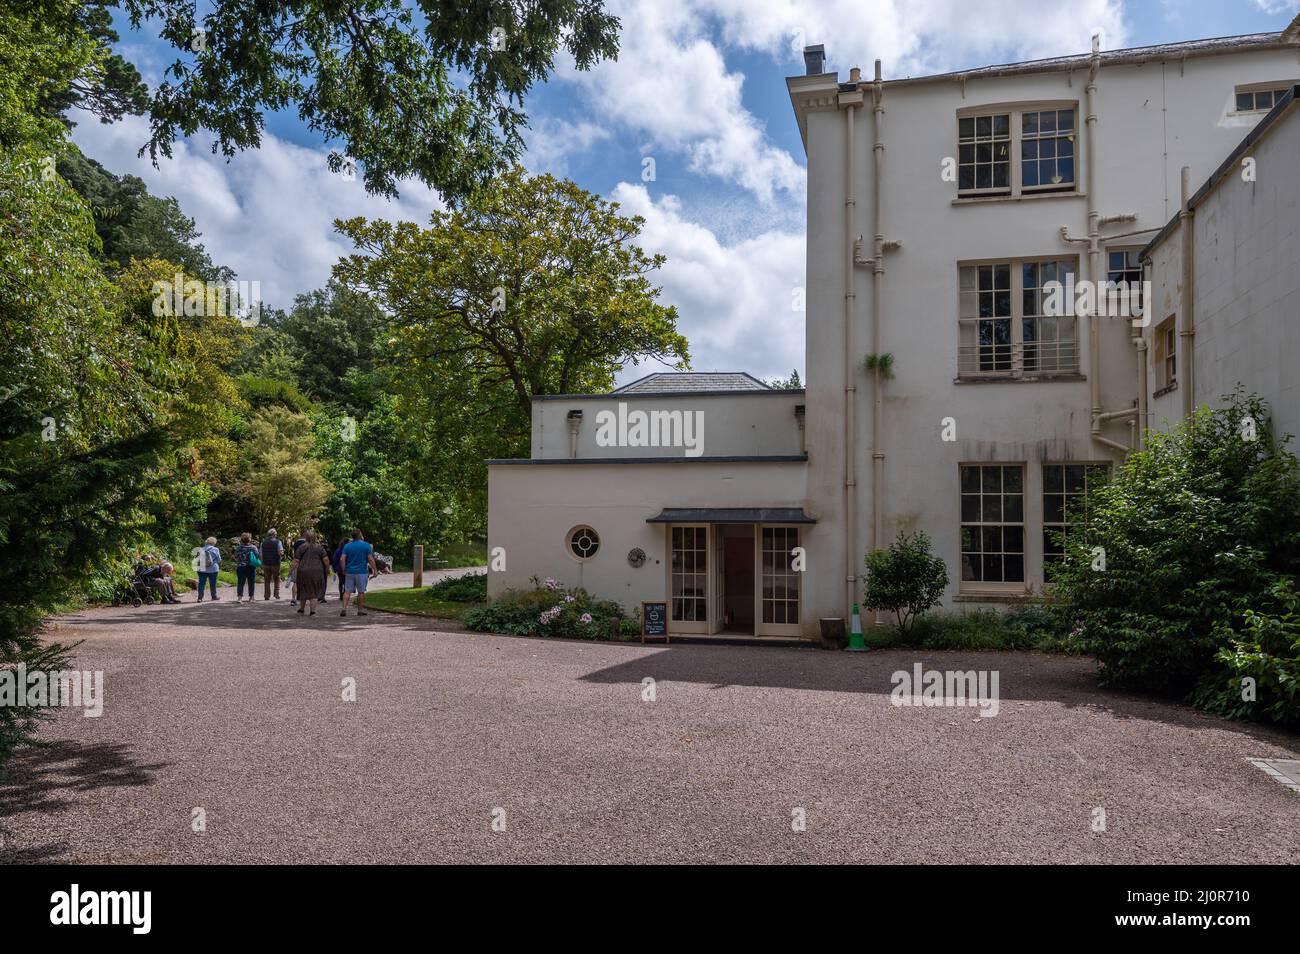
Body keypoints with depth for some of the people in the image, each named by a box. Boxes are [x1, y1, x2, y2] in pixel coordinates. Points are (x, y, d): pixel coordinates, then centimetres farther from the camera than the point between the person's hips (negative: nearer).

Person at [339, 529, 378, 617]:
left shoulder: (347, 546, 3)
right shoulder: (366, 545, -4)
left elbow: (343, 559, -3)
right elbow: (370, 559, -8)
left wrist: (344, 570, 6)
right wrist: (375, 570, -1)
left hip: (349, 572, 3)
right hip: (362, 572, -3)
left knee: (347, 591, 4)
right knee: (361, 591, 5)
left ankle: (344, 608, -8)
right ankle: (360, 610, 11)